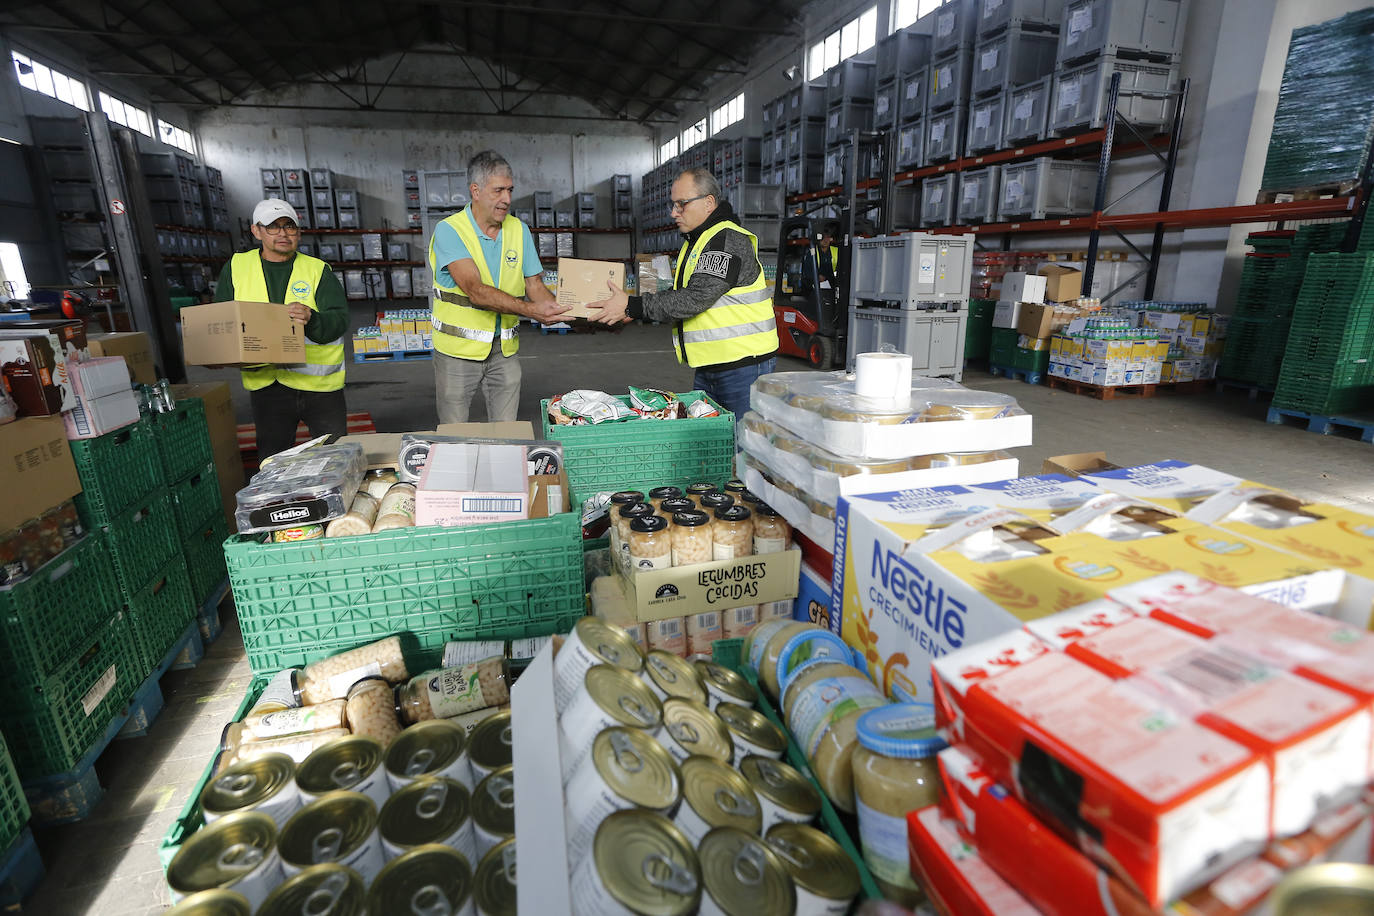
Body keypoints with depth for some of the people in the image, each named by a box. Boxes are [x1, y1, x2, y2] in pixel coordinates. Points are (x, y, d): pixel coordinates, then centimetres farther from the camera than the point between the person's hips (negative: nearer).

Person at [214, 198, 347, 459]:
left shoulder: (318, 270, 3)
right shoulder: (236, 268, 11)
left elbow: (340, 319, -9)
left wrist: (312, 319, -30)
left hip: (319, 382, -2)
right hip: (265, 384, 2)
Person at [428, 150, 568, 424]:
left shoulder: (519, 230, 5)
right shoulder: (449, 230, -12)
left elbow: (534, 283, 3)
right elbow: (475, 291, -25)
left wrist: (555, 308, -19)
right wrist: (528, 309, -36)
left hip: (504, 350, 4)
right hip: (458, 350, -3)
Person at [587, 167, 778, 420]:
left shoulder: (728, 239, -14)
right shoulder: (695, 242, 19)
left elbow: (695, 299, -23)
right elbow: (679, 296, 20)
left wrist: (633, 306, -19)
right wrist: (633, 310, 4)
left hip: (744, 365, -9)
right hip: (708, 367, 10)